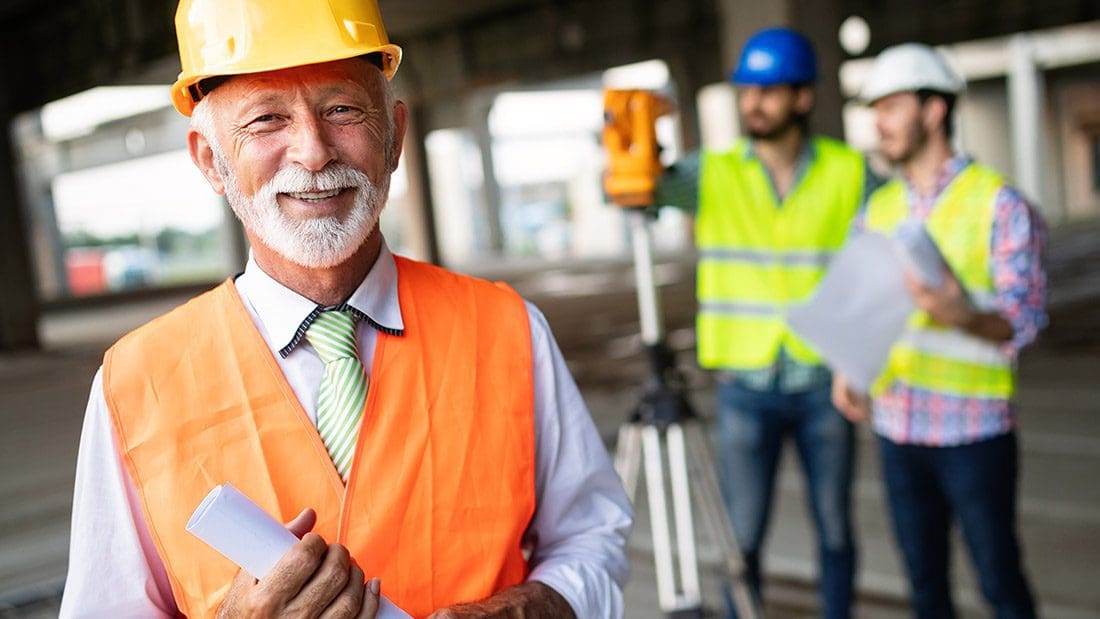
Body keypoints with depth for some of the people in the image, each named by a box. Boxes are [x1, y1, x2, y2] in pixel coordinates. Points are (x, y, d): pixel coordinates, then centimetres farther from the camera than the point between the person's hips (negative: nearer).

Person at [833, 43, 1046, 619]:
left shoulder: (1000, 204, -6)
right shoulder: (877, 208, 9)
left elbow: (1024, 317, -13)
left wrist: (965, 316, -34)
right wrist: (847, 370, -5)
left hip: (974, 430, -4)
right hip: (897, 426, 5)